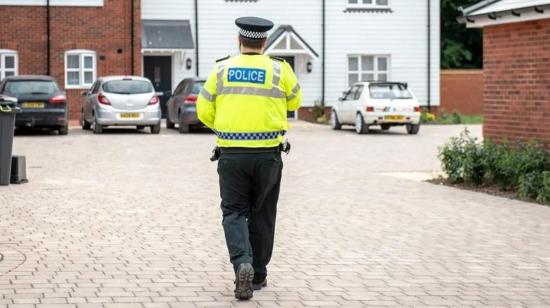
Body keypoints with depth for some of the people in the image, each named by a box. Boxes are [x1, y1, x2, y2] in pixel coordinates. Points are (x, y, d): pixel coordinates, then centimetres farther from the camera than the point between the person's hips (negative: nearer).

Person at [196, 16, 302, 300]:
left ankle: (242, 264, -17)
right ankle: (258, 275, 21)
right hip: (267, 154, 0)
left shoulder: (221, 69, 1)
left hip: (230, 154, 0)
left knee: (234, 213, 7)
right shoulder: (279, 69, -1)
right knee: (261, 214, 14)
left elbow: (204, 110, 4)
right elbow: (294, 101, 15)